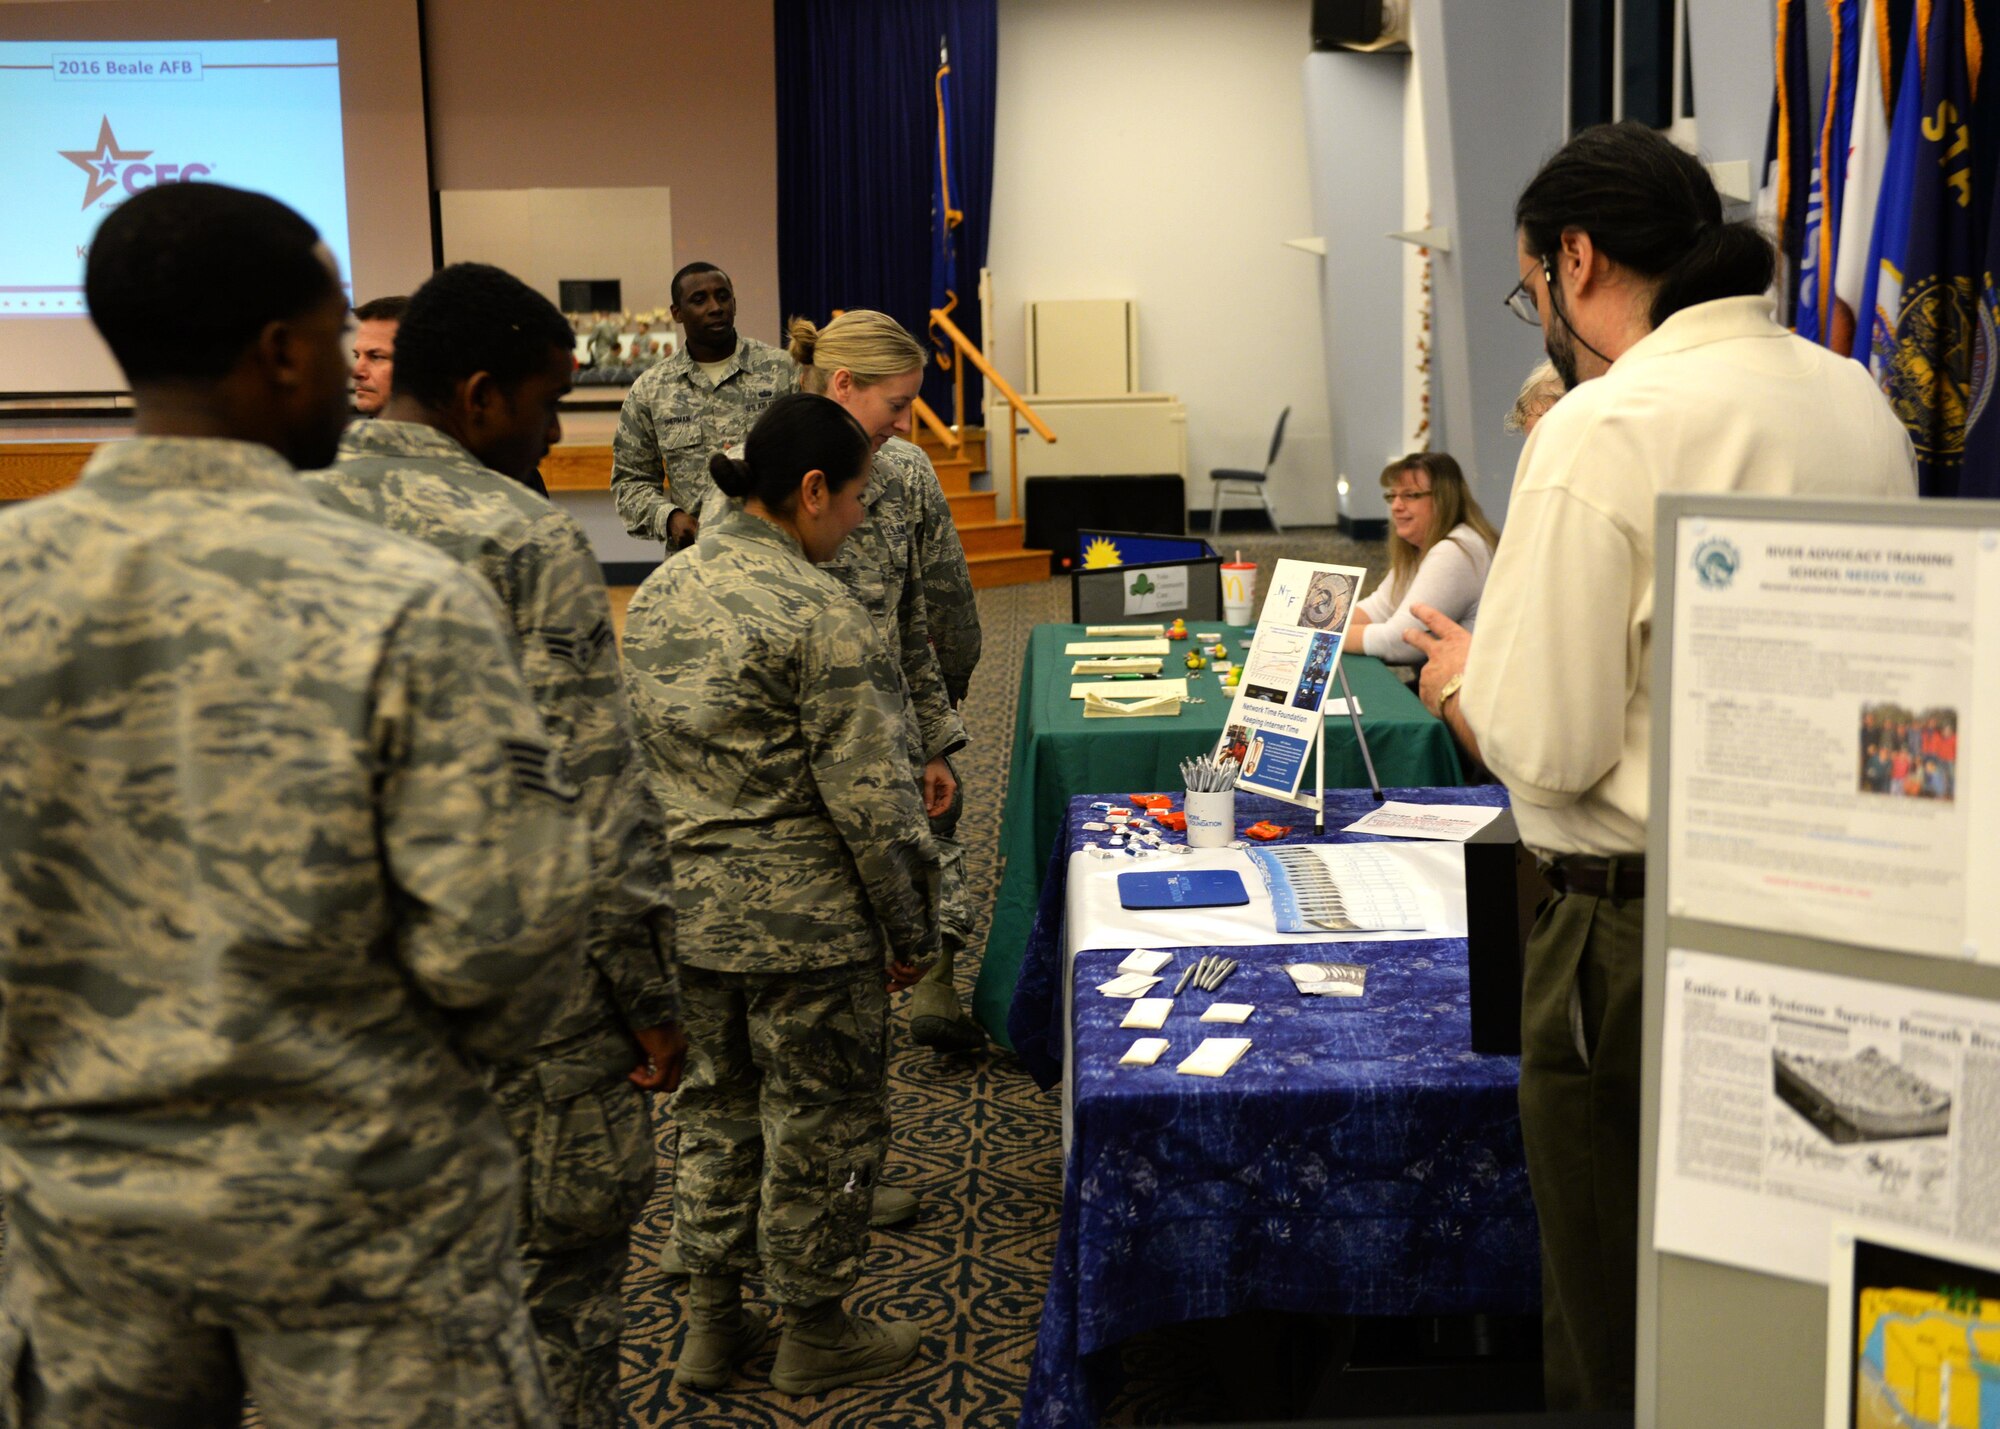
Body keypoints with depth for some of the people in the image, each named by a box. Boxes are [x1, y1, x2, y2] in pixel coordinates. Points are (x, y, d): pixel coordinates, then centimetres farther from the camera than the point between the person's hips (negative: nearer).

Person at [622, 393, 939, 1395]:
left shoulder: (657, 595, 5)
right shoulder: (818, 614, -19)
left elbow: (638, 755, 13)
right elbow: (868, 797, -19)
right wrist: (911, 930, -9)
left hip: (686, 909, 8)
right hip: (804, 922, -7)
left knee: (716, 1109, 20)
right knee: (821, 1124, 9)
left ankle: (711, 1323, 31)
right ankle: (813, 1336, 24)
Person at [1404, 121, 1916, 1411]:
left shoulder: (1605, 429, -17)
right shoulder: (1858, 400, 7)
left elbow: (1545, 753, -20)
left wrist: (1458, 676, 2)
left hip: (1646, 931, -8)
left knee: (1621, 1355, 9)